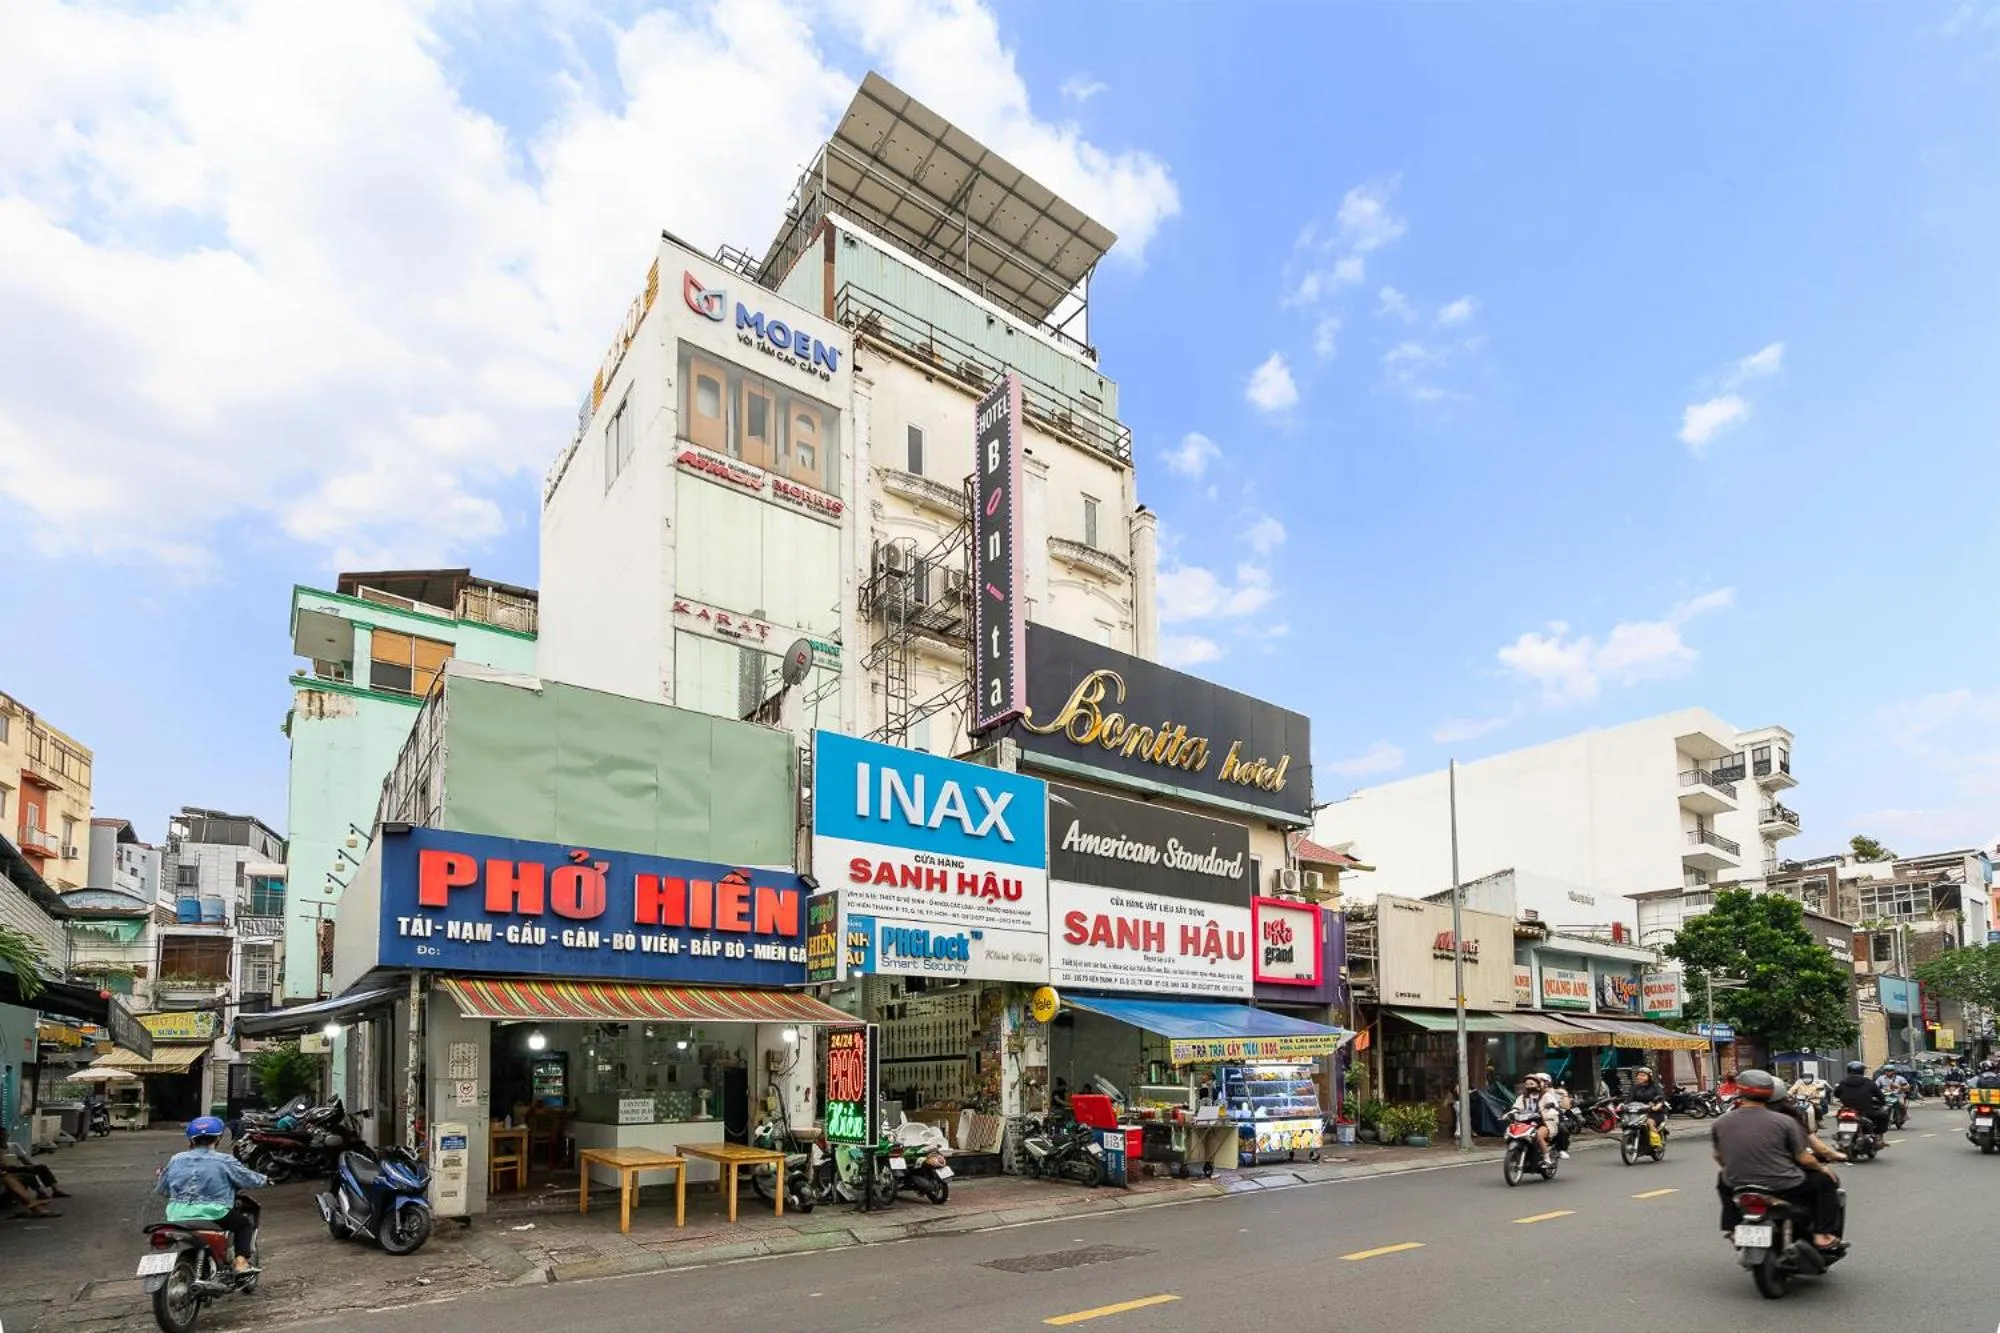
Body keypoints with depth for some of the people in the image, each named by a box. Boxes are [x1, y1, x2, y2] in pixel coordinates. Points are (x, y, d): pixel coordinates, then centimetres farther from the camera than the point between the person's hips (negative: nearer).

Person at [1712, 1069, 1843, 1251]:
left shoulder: (1720, 1124, -4)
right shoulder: (1784, 1121, -12)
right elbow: (1804, 1159, -8)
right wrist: (1821, 1168, 15)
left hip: (1739, 1188, 3)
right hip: (1783, 1187, -2)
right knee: (1827, 1180, 23)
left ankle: (1733, 1229, 32)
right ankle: (1823, 1234, 20)